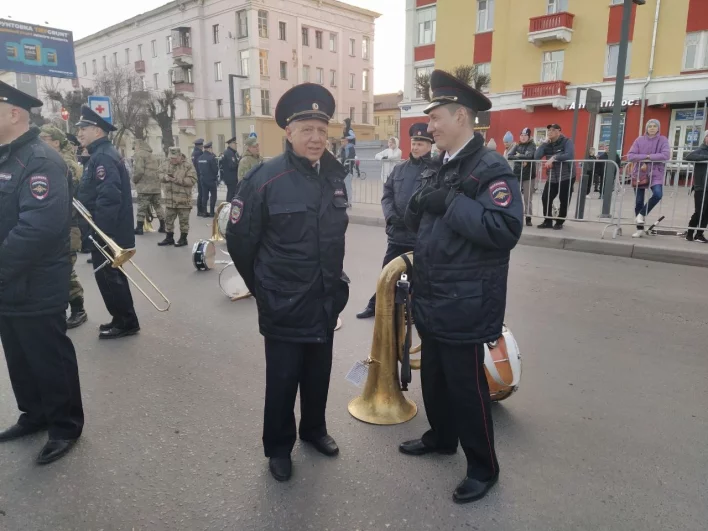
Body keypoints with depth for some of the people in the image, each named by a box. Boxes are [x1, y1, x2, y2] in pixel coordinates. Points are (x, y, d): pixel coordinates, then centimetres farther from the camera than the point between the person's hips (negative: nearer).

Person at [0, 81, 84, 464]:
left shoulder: (40, 161, -18)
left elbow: (39, 228, -29)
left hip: (35, 289, -9)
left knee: (50, 360, 6)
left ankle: (65, 425, 23)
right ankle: (35, 415, 39)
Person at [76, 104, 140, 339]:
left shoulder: (103, 156, -18)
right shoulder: (101, 154, 15)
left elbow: (108, 198, -27)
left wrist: (100, 232, -25)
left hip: (106, 232, -10)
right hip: (106, 231, 10)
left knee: (108, 276, -2)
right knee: (110, 275, 16)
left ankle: (126, 322, 9)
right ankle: (122, 319, 26)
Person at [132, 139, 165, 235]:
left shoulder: (139, 154, -6)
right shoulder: (153, 156, 22)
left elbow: (139, 170, -16)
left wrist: (134, 180, -1)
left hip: (144, 186, -8)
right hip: (156, 186, 8)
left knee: (142, 207, -2)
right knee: (158, 206, 14)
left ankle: (139, 228, 1)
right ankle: (163, 226, 18)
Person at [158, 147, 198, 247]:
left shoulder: (187, 166, -11)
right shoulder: (165, 165, 6)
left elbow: (192, 180, -18)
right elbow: (159, 175, 11)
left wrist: (178, 180, -23)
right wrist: (165, 177, -12)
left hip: (183, 199, -5)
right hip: (169, 199, 5)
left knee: (183, 220, 5)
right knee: (168, 219, 13)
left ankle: (183, 238, 17)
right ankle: (169, 238, 26)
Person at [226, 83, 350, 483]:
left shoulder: (335, 175, 1)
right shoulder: (266, 178, -16)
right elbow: (240, 240, -9)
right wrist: (263, 287, 0)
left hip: (326, 302, 5)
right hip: (284, 306, -5)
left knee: (319, 373, 20)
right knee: (282, 380, 10)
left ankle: (314, 428, 43)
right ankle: (278, 446, 32)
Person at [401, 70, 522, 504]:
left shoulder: (492, 168, -15)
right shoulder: (445, 168, 13)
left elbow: (505, 229, -29)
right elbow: (420, 224, 17)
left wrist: (451, 202, -25)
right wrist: (418, 205, -4)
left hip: (465, 304, -8)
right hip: (434, 299, 9)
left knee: (466, 385, 5)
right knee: (434, 375, 21)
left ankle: (483, 468, 25)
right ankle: (441, 437, 44)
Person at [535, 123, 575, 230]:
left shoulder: (567, 141, -8)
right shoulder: (548, 144, 6)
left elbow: (569, 155, -26)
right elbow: (537, 156, -7)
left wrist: (553, 158, -28)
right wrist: (545, 142, -10)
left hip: (566, 177, -5)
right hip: (552, 178, 5)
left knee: (564, 202, 3)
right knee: (545, 199, 0)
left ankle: (559, 222, 17)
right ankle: (548, 221, 14)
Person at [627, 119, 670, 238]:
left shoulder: (663, 140, 1)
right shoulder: (639, 140, 4)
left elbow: (666, 155, -13)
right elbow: (630, 156, -5)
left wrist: (649, 157, -14)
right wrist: (644, 158, -17)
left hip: (656, 173, -1)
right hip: (640, 173, 2)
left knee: (658, 194, -27)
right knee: (638, 201, 3)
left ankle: (641, 214, -2)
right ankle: (640, 229, 14)